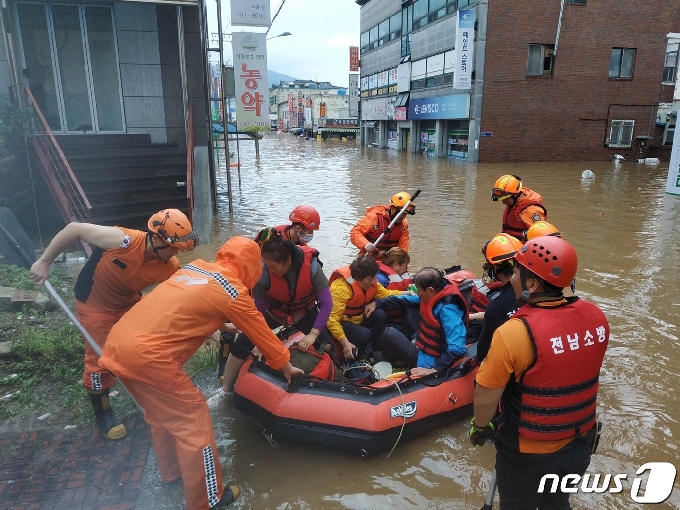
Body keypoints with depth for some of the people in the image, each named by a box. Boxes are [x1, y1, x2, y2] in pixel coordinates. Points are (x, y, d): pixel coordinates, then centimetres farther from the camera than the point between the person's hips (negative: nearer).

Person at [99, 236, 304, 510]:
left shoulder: (194, 266, 15)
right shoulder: (233, 292, -5)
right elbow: (263, 334, 8)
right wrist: (286, 367, 23)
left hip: (117, 342, 9)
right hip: (147, 354, -8)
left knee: (163, 410, 26)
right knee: (192, 418, 6)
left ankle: (172, 470, 46)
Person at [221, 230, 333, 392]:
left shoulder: (311, 266, -34)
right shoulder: (263, 273, -33)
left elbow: (327, 304, -27)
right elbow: (258, 310, -21)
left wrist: (313, 334, -32)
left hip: (305, 313, 1)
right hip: (273, 313, 0)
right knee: (241, 345, -12)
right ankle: (225, 390, 8)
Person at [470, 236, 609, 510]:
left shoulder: (513, 333, -31)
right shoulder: (596, 317, -14)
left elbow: (485, 399, -22)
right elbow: (579, 372, 3)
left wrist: (479, 426, -1)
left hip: (528, 456, -4)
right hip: (580, 447, 5)